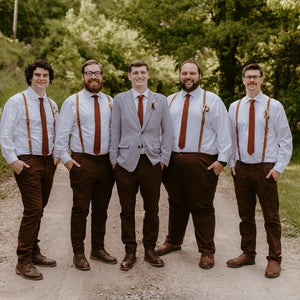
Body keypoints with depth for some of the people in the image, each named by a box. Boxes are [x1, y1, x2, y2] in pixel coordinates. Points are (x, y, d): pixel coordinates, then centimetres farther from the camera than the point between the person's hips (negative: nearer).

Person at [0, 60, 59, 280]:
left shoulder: (52, 105, 14)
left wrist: (57, 154, 10)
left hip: (48, 162, 6)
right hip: (27, 162, -6)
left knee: (39, 210, 12)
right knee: (33, 210, -11)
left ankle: (34, 253, 25)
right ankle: (24, 262, -1)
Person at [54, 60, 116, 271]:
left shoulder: (110, 102, 10)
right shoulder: (72, 102, 0)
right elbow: (62, 133, 0)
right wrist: (65, 158, -7)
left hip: (106, 161, 4)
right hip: (82, 162, -3)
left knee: (101, 209, 12)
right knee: (81, 209, 1)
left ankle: (98, 249, 26)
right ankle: (79, 253, 13)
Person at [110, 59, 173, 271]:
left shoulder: (160, 100, 8)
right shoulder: (120, 100, 7)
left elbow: (167, 132, 8)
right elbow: (115, 131, 7)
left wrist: (164, 158, 0)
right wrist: (114, 159, 2)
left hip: (152, 162, 1)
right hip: (126, 162, 0)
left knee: (152, 210, 7)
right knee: (127, 211, 4)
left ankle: (150, 250, 22)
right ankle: (130, 252, 16)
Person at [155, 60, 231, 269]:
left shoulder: (212, 100, 4)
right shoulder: (170, 101, 15)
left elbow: (223, 132, 0)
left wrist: (222, 160, -9)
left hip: (202, 162, -4)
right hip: (173, 161, 4)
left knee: (202, 207, 0)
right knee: (176, 204, 14)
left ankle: (207, 252, 10)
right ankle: (173, 242, 31)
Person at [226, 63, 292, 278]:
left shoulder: (274, 106, 0)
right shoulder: (234, 107, 9)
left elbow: (285, 139, 1)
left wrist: (279, 167, -7)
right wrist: (231, 162, 4)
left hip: (266, 168, -3)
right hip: (241, 168, 3)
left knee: (271, 216, 3)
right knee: (246, 215, 12)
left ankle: (274, 259, 14)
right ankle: (248, 254, 25)